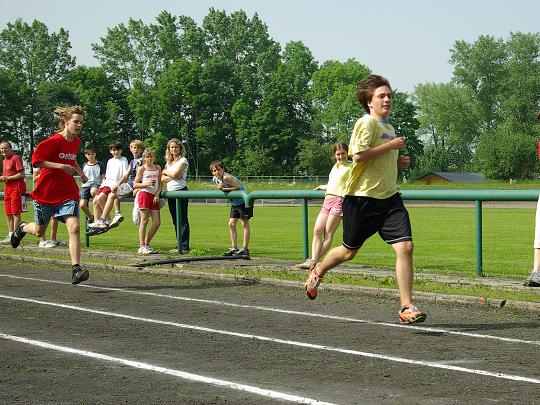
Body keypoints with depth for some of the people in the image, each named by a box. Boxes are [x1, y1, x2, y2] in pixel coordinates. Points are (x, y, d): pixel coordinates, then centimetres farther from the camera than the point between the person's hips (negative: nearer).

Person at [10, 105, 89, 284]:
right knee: (39, 231, 14)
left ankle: (76, 269, -21)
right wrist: (60, 166, -25)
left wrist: (80, 172, 12)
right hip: (46, 193, -4)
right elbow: (36, 160, -18)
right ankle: (22, 228, 51)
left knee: (74, 227, -18)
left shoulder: (76, 142, 6)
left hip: (68, 193, 4)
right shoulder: (53, 141, -16)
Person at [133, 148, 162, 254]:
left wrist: (157, 195, -2)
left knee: (157, 222, -1)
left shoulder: (158, 168, 15)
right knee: (144, 220, -7)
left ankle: (147, 244, 12)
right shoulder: (142, 169, 2)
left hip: (154, 196, 5)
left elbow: (160, 184, 14)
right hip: (144, 194, -5)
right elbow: (135, 185, 0)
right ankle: (141, 247, -5)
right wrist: (146, 184, -16)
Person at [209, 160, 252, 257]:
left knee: (245, 224, -3)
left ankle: (245, 249, -1)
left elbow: (238, 187, -25)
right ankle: (234, 248, 13)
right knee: (231, 224, 6)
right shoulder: (215, 179, -1)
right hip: (234, 203, 9)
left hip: (243, 201, -9)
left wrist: (224, 189, -24)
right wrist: (220, 187, -12)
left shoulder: (226, 177, -26)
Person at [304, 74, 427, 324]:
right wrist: (391, 146, -18)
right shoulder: (367, 123, -10)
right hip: (362, 197, -7)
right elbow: (358, 155, -24)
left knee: (405, 246, -11)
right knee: (349, 251, 10)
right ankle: (318, 271, 42)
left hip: (389, 196, 7)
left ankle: (406, 308, -8)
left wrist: (398, 162, 12)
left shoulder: (388, 126, 17)